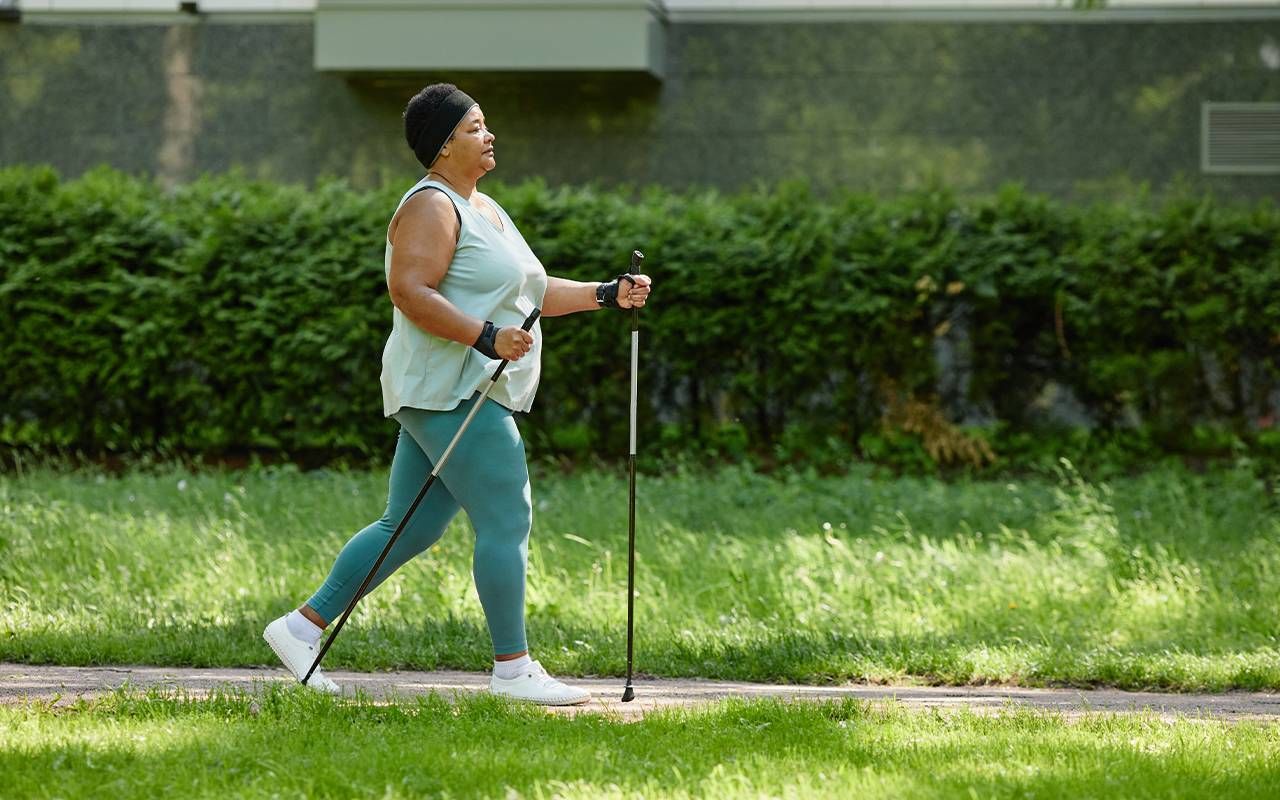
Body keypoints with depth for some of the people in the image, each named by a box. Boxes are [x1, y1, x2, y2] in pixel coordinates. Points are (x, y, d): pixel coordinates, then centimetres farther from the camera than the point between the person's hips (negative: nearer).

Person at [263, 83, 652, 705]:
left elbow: (528, 293, 27)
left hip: (471, 392, 10)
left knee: (408, 529, 11)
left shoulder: (483, 209, 21)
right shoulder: (431, 206, -11)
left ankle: (303, 626, 15)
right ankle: (513, 668, -1)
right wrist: (486, 338, -28)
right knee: (506, 521, -8)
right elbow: (409, 291, -22)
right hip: (448, 392, -10)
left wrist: (607, 295, 18)